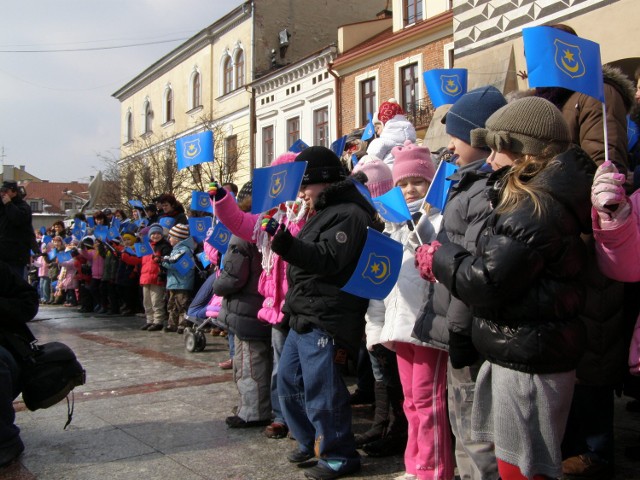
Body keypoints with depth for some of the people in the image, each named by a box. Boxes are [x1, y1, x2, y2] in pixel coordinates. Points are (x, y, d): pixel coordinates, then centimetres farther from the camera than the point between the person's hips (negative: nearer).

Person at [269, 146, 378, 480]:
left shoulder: (349, 214, -13)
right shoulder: (326, 212, 21)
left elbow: (326, 259, -24)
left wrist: (285, 242, -31)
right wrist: (283, 241, 18)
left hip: (325, 320, -11)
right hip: (304, 317, 11)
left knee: (320, 388, -5)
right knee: (288, 380, 16)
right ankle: (311, 443, 31)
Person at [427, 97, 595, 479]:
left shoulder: (531, 213, -22)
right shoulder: (548, 202, 11)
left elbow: (484, 283, -25)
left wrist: (440, 258, -8)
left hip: (527, 361, -10)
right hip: (524, 351, 11)